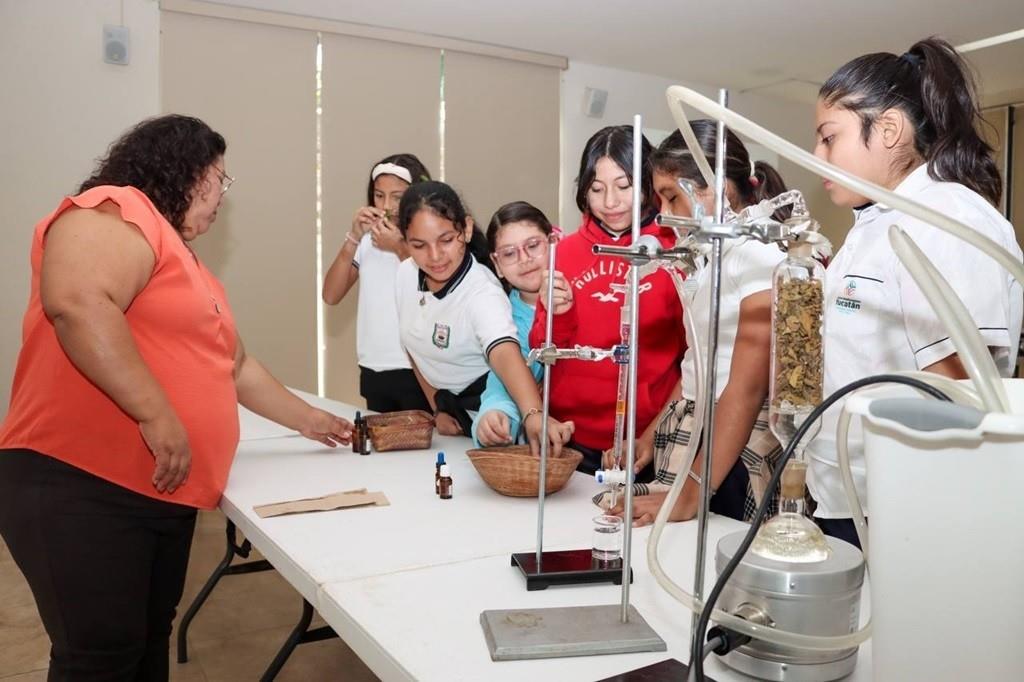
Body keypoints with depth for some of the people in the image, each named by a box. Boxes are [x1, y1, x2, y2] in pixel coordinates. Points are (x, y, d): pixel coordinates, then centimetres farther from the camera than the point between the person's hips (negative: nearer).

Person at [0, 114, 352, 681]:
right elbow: (76, 304, -29)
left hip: (163, 494, 10)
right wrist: (157, 416, -28)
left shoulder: (186, 261, 21)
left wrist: (309, 421, 30)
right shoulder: (116, 215, -9)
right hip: (80, 485, -9)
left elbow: (236, 368, 28)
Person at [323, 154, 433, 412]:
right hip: (372, 370, 5)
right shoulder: (367, 239, 7)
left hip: (416, 372, -4)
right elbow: (331, 296, -1)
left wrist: (400, 248, -18)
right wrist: (354, 237, -10)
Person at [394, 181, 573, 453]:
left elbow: (505, 353, -48)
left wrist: (533, 415, -64)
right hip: (444, 402, 5)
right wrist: (437, 409, 1)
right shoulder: (406, 274, -11)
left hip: (483, 412, -5)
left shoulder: (482, 291, -29)